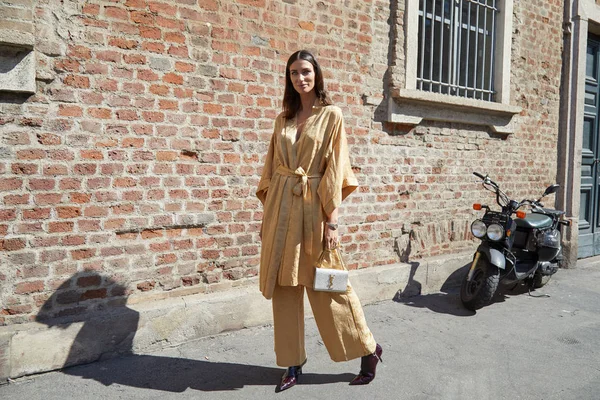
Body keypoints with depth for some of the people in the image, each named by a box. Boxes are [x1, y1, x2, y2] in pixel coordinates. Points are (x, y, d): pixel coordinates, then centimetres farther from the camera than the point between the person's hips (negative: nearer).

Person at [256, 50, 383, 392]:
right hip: (282, 206, 5)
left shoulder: (331, 115, -1)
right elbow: (272, 167, 15)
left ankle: (368, 349, 22)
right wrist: (268, 213, 11)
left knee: (326, 285, 1)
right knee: (284, 286, 7)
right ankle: (293, 363, 21)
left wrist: (332, 222, -12)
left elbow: (335, 170, -7)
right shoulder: (283, 118, 14)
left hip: (312, 206, -5)